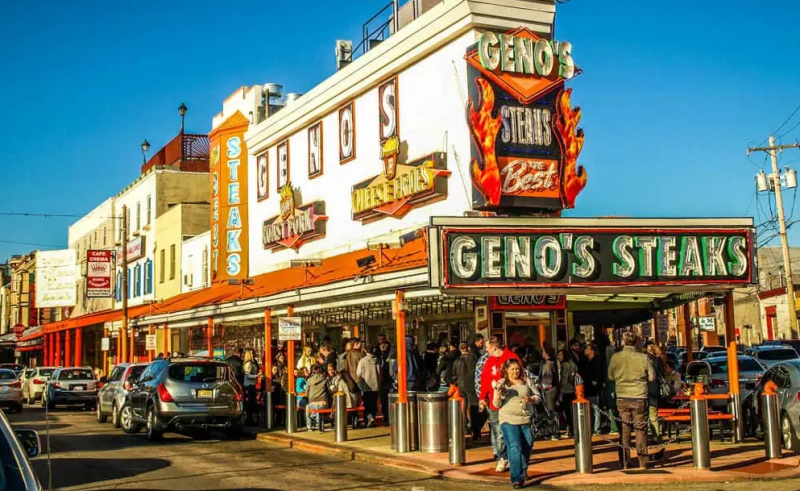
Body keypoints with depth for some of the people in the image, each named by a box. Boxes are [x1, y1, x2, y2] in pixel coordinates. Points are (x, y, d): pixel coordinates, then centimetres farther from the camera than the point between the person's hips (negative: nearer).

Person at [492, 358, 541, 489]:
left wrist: (531, 399, -10)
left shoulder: (526, 382, 11)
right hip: (508, 420, -3)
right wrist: (498, 395, -19)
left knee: (527, 446, 11)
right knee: (515, 447, -14)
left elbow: (537, 397, 12)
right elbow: (496, 404, 2)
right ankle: (517, 479, -14)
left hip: (526, 419, 3)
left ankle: (523, 470, 37)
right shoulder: (501, 383, 5)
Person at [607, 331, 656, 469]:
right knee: (641, 430, 7)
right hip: (639, 398, -1)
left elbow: (610, 376, 7)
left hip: (622, 398, 2)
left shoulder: (615, 357, -5)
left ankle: (625, 463, 12)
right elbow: (652, 377, -1)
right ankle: (643, 462, 10)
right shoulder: (643, 357, -10)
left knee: (625, 430, 10)